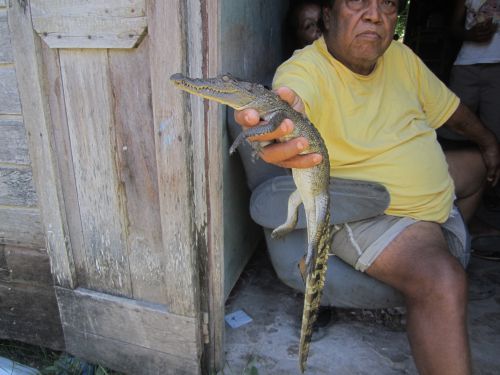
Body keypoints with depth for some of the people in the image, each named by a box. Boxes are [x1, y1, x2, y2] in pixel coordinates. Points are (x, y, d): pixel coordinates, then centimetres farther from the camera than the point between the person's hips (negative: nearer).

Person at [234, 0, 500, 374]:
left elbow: (447, 107, 17)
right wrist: (279, 119, -69)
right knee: (442, 281, -31)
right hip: (364, 213, -9)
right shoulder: (305, 69, -21)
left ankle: (452, 244, 49)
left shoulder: (400, 56, 2)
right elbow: (291, 98, -45)